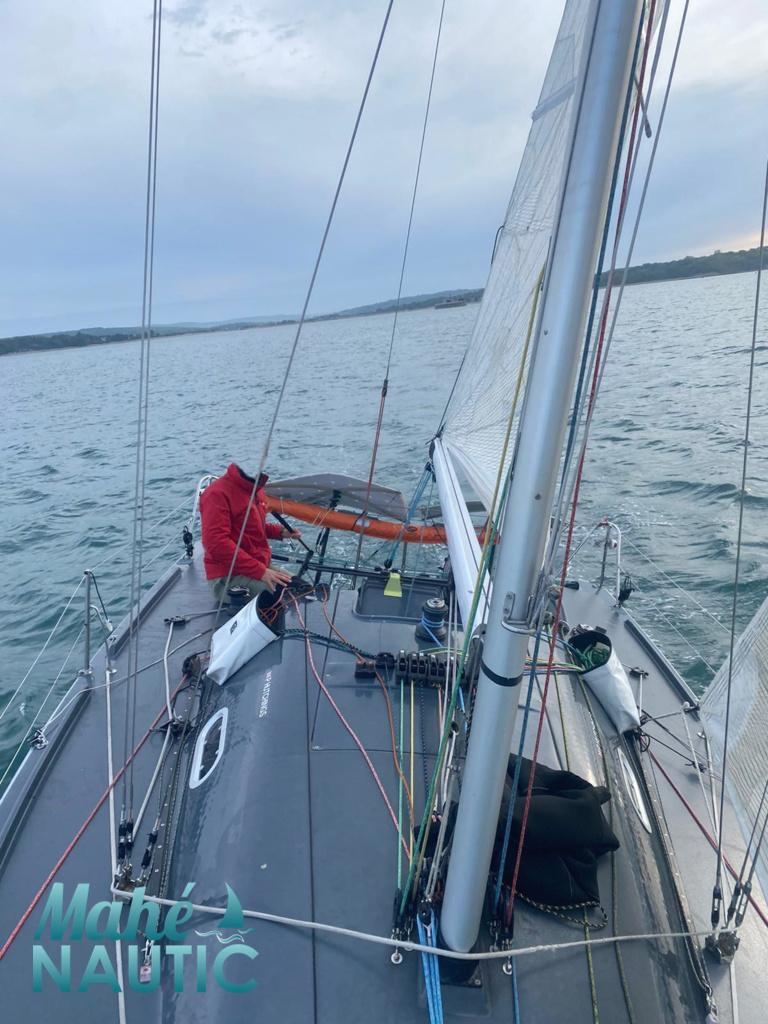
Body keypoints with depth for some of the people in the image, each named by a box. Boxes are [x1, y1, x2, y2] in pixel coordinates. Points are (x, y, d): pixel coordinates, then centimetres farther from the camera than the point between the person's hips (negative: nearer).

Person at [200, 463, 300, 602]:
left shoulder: (256, 488, 10)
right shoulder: (218, 493, -17)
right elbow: (216, 543, -26)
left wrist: (280, 532, 4)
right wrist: (260, 571, -28)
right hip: (228, 577, -9)